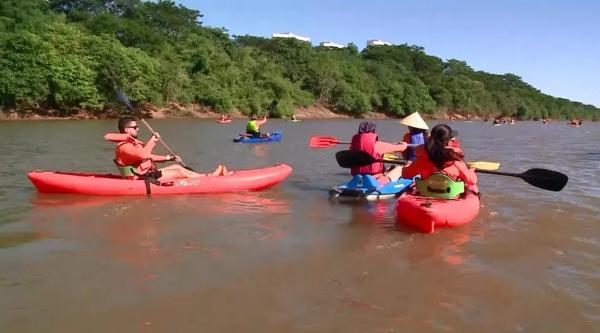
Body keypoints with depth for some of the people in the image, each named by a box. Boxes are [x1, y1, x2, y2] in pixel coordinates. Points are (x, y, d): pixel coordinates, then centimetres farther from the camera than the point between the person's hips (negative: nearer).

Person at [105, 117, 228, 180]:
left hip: (147, 174, 10)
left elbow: (149, 157, 22)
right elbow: (143, 154, -37)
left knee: (177, 166, 9)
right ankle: (210, 178, 2)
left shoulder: (133, 142, 16)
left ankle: (206, 176, 8)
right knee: (179, 172, -9)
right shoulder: (124, 146, -18)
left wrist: (168, 158, 18)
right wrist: (153, 139, -24)